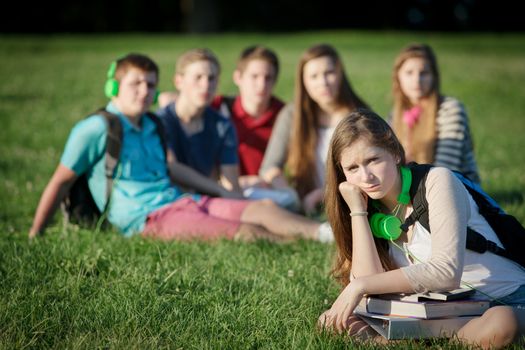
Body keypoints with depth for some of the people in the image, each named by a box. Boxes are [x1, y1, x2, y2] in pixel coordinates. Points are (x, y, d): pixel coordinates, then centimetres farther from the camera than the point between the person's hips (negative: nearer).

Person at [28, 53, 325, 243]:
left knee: (264, 208, -13)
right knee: (245, 233, -25)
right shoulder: (95, 129, -3)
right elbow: (61, 182, 0)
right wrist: (34, 236, 1)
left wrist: (228, 195, 28)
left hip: (184, 201, 8)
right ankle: (306, 244, -34)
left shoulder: (152, 126, 22)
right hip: (149, 217, -8)